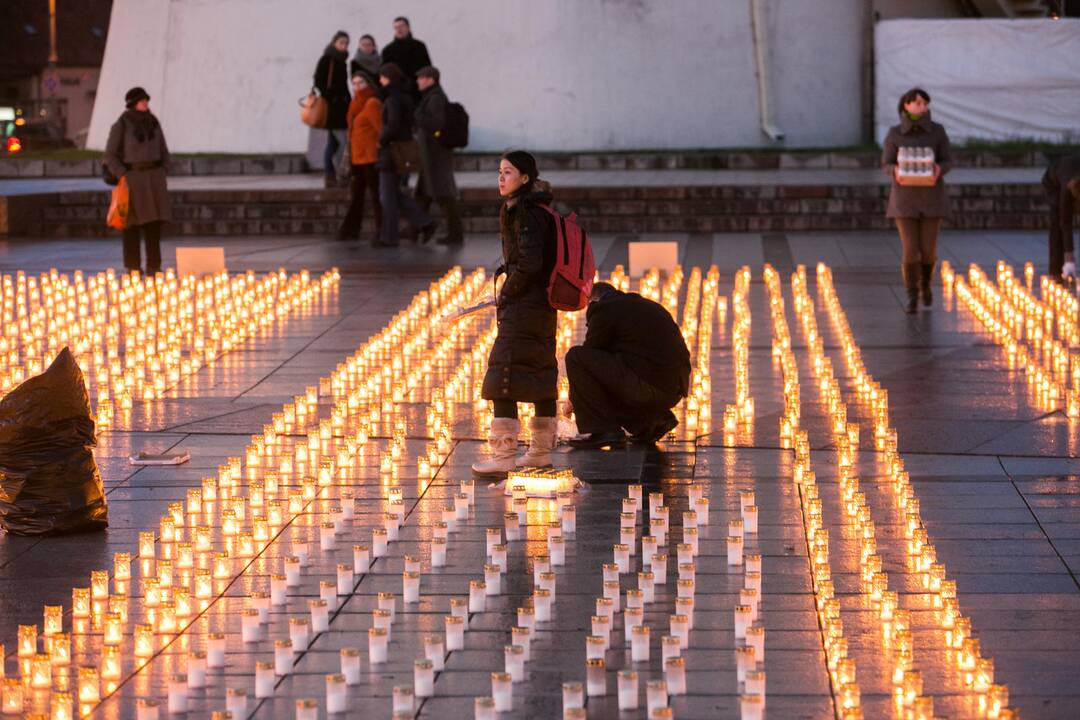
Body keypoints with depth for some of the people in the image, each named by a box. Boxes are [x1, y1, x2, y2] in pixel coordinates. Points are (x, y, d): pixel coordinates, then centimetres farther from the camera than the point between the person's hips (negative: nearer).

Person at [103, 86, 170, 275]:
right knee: (132, 221, -1)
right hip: (131, 177, -4)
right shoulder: (120, 125, -8)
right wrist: (124, 178, -14)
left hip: (153, 177, 4)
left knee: (154, 221, 2)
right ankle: (133, 266, 8)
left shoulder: (153, 123, 7)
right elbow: (110, 156, -5)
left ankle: (153, 266, 7)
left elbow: (163, 151, 14)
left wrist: (161, 176, 3)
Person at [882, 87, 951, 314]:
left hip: (931, 197, 1)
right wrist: (896, 172, -26)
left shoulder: (937, 130, -4)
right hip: (905, 198, -1)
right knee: (910, 251, -7)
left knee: (928, 249, 2)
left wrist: (939, 169, -24)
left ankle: (926, 281, 35)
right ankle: (912, 299, 10)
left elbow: (947, 162, 1)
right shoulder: (894, 133, -5)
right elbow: (887, 165, -1)